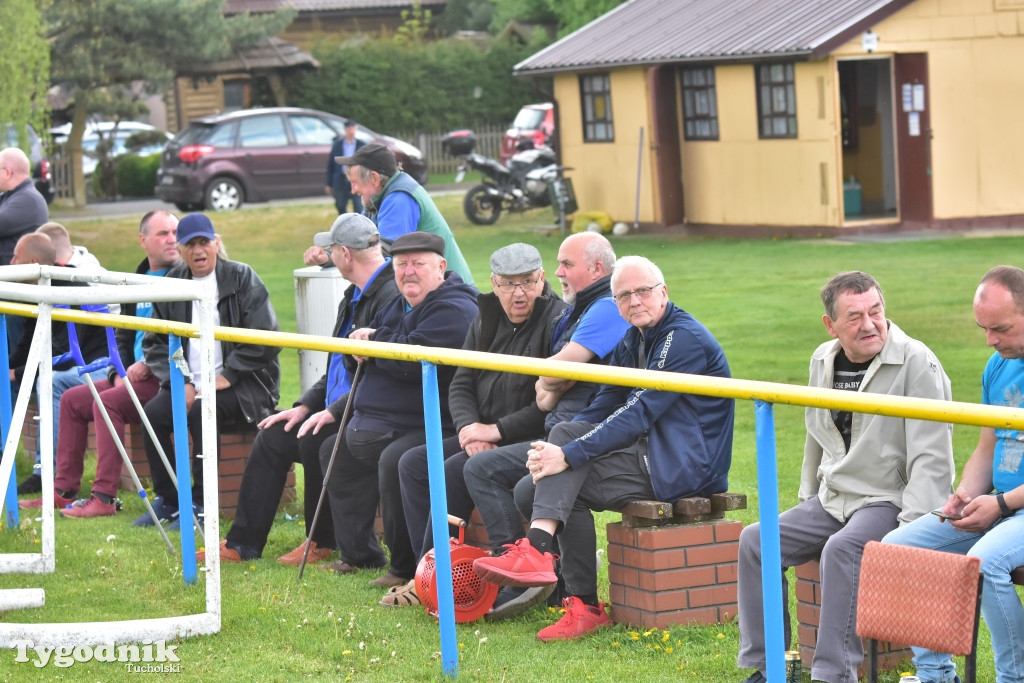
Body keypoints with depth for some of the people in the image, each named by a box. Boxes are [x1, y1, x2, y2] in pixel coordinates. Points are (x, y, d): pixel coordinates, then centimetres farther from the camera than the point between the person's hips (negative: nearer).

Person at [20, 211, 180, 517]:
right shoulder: (138, 280, 17)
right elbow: (123, 334, 22)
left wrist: (147, 364, -17)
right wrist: (120, 372, 4)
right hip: (135, 376, 9)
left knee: (107, 402, -26)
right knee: (72, 399, 6)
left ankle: (105, 497, -26)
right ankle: (64, 490, 7)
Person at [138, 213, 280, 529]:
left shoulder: (242, 278, -3)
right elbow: (155, 342, 11)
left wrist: (227, 377, -15)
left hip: (241, 385, -5)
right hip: (190, 384, 5)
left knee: (203, 412, -32)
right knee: (154, 412, -21)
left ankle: (201, 503, -22)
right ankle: (167, 500, -8)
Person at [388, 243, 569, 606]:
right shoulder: (485, 323, 12)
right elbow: (460, 386, 13)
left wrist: (497, 430, -18)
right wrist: (469, 427, -9)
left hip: (532, 441, -9)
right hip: (484, 437, 9)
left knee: (456, 470, -25)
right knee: (413, 463, -5)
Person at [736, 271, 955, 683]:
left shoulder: (917, 363, -15)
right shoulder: (823, 360, 7)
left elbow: (931, 457, -18)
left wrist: (910, 526, -25)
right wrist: (808, 499, 22)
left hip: (890, 501, -8)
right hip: (832, 501, 8)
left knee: (841, 549, -34)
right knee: (756, 541, -3)